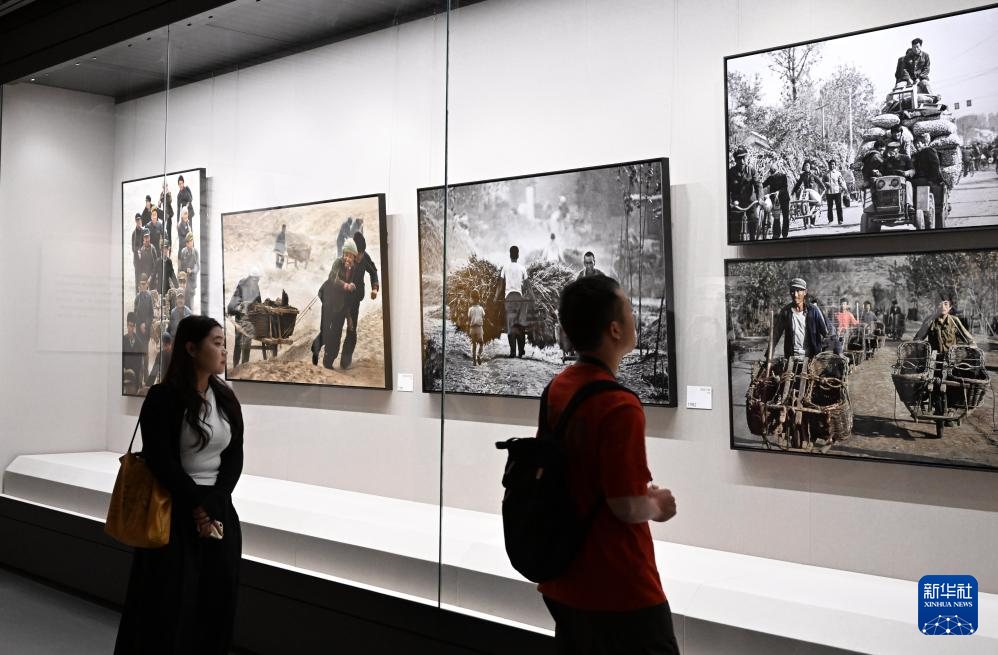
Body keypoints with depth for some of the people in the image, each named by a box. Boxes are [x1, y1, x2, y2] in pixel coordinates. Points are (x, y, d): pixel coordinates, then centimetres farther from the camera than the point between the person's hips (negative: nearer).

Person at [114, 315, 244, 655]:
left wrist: (213, 506, -10)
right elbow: (161, 461, -13)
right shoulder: (163, 398, -10)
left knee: (216, 599, 8)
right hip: (173, 511, -5)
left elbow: (234, 458, 2)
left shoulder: (226, 398, 6)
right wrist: (196, 505, -12)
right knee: (169, 602, 1)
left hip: (219, 509, 5)